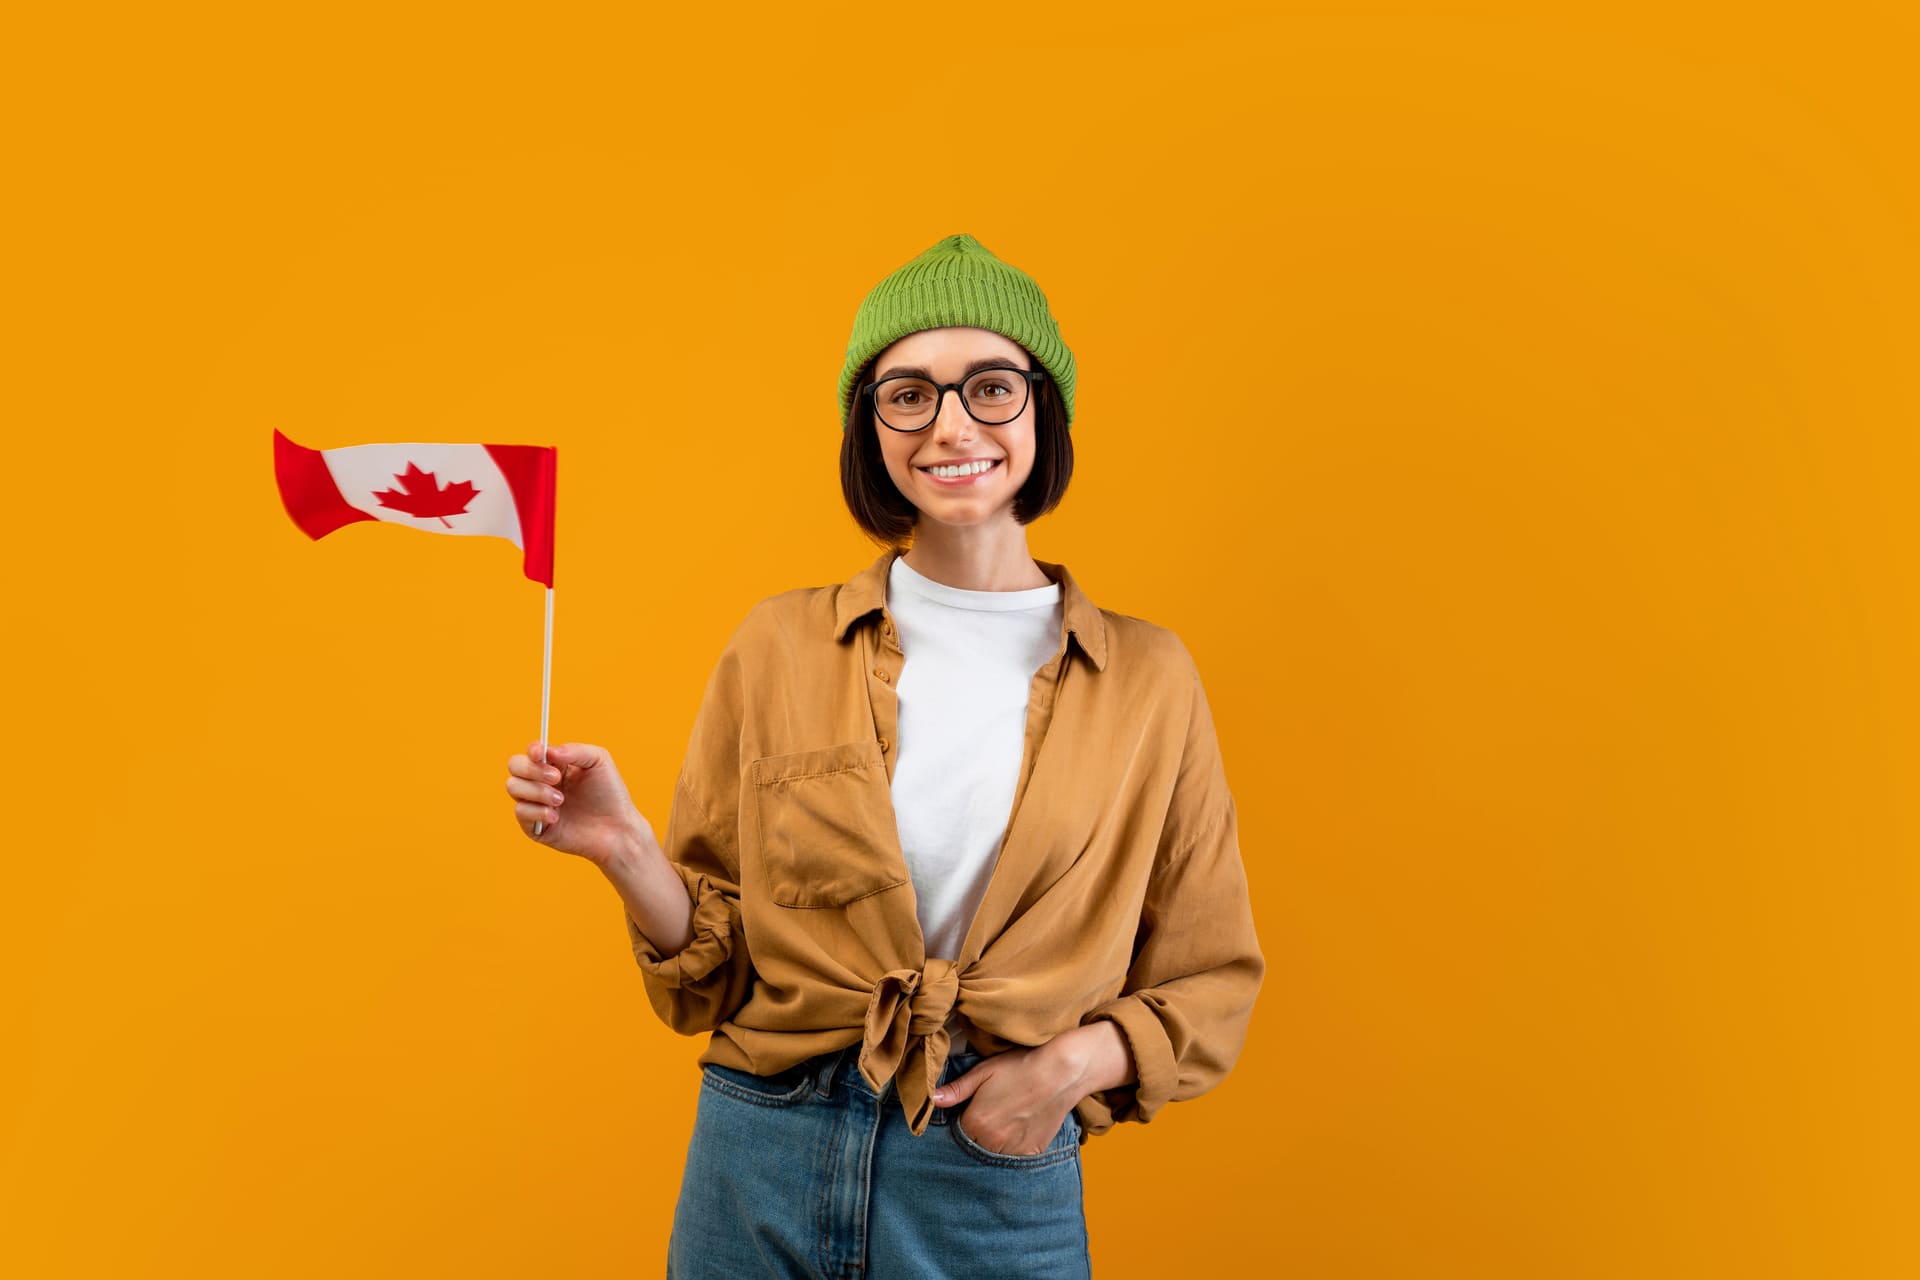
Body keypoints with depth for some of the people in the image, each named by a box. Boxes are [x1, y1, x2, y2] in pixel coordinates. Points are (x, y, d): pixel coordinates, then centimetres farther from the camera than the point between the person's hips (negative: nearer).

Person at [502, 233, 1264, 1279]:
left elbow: (1209, 983, 5)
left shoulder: (1146, 679, -3)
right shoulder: (779, 646, -1)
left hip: (1000, 1187, 0)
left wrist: (1075, 1060, -12)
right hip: (763, 1164, 1)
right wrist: (622, 847, -14)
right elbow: (717, 970, 3)